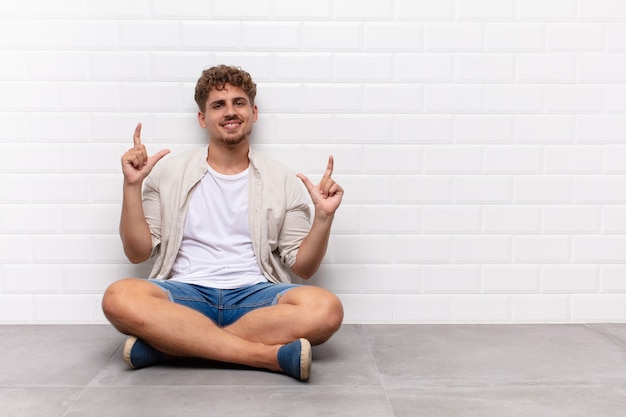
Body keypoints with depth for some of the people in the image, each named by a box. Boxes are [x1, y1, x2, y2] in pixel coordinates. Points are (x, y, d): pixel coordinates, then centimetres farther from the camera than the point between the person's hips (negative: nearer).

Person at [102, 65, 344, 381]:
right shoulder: (168, 172, 9)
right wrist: (132, 186, -3)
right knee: (119, 298, -31)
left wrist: (324, 216, -8)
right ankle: (270, 354, -28)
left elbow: (303, 267, 8)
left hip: (254, 295, 1)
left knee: (326, 308, -29)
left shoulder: (283, 182, 8)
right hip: (186, 293, 0)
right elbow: (137, 253, 7)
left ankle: (168, 344, -24)